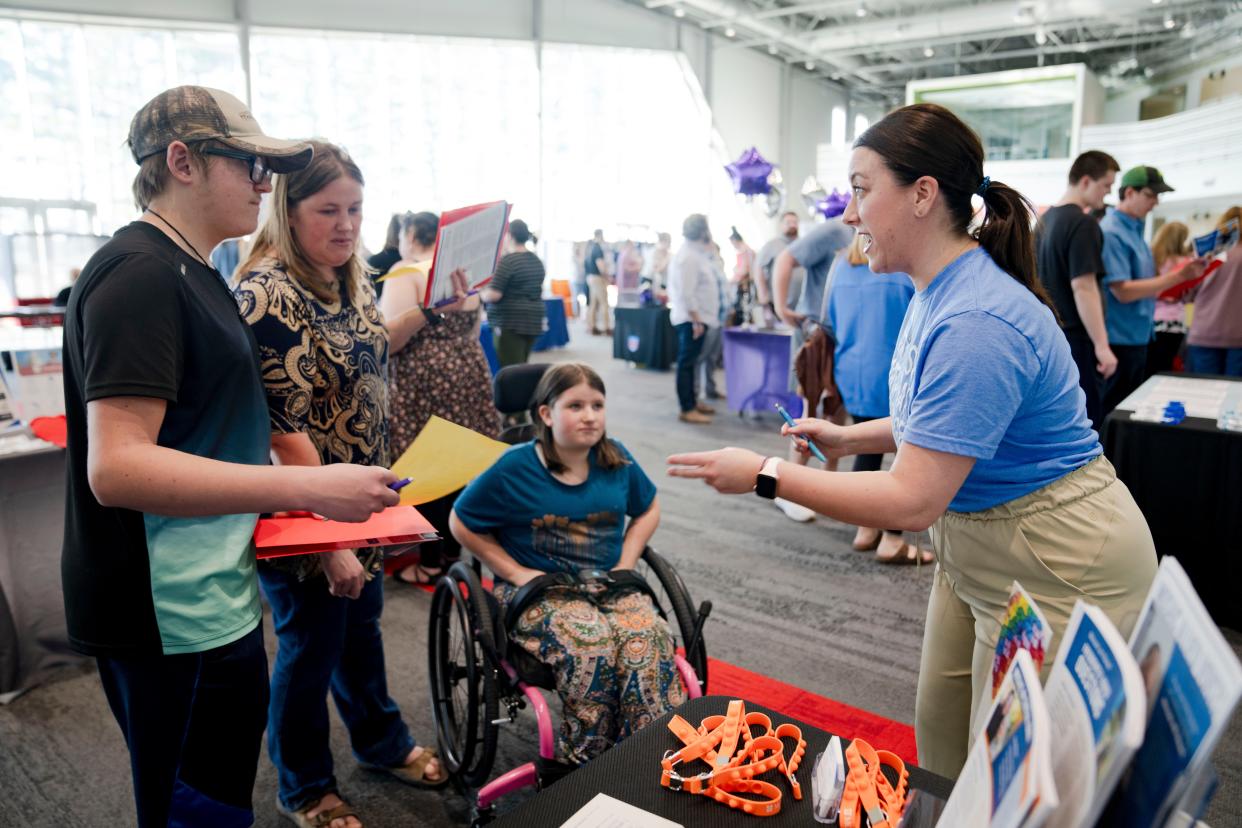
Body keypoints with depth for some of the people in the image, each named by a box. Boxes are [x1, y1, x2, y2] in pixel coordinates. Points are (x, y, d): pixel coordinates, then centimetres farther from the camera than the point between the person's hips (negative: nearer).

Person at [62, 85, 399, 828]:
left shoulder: (190, 271, 13)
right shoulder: (140, 272, -18)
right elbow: (116, 468, -27)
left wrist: (278, 483, 12)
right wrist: (308, 487, -28)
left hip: (207, 598, 10)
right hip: (174, 617, -10)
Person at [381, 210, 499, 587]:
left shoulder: (406, 271, -9)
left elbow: (390, 338, -18)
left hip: (424, 378, -7)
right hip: (468, 369, 7)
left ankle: (432, 561, 7)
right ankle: (453, 548, 22)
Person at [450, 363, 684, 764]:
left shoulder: (616, 460, 3)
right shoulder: (515, 468, -6)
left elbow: (648, 510, 20)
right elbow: (462, 523, 2)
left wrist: (625, 564, 5)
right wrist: (516, 572, -6)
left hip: (609, 586, 3)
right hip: (539, 591, -3)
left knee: (650, 638, -29)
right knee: (592, 643, -33)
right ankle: (589, 767, -16)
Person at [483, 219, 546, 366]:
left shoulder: (508, 260, -13)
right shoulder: (536, 260, 12)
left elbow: (493, 294, -18)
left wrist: (480, 294, 1)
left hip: (510, 323, -8)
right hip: (533, 322, 9)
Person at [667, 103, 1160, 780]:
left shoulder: (975, 323, -30)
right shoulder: (935, 292, 2)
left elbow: (912, 502, -29)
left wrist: (765, 477, -22)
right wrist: (850, 438, 7)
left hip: (1054, 567, -9)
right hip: (975, 545, 9)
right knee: (939, 739, 20)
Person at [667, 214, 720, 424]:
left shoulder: (695, 253, 14)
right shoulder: (688, 256, -18)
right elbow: (686, 293, -23)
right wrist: (696, 320, -23)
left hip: (695, 318, 10)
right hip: (692, 319, -10)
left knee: (690, 363, 17)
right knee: (686, 363, -6)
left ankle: (691, 401, 28)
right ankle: (687, 410, -2)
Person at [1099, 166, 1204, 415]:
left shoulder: (1134, 229, 12)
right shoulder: (1112, 233, -16)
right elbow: (1122, 292, -21)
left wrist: (1172, 289, 8)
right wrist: (1177, 276, -19)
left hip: (1136, 338, 10)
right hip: (1118, 340, -10)